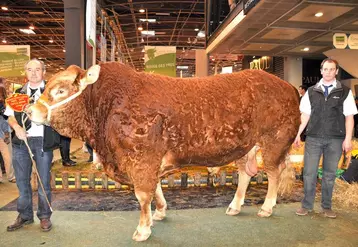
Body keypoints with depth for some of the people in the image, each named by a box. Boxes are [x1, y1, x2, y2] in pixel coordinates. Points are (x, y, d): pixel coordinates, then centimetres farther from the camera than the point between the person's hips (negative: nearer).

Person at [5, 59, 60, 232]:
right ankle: (24, 215, 26)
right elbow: (10, 116, 14)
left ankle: (44, 216, 20)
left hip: (43, 141, -3)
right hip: (21, 140, 3)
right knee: (22, 180, 10)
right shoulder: (19, 92, 13)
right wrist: (16, 127, -6)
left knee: (44, 181, 5)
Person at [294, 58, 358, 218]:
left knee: (330, 174, 9)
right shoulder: (311, 91, 8)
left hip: (335, 140, -1)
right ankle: (307, 205, 16)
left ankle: (326, 206, 23)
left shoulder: (345, 92, 4)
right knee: (309, 173, 3)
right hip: (313, 138, 1)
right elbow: (305, 114, 8)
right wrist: (298, 134, 3)